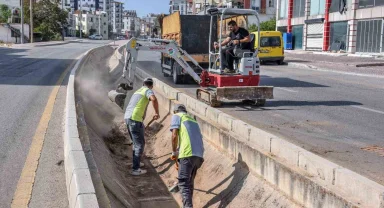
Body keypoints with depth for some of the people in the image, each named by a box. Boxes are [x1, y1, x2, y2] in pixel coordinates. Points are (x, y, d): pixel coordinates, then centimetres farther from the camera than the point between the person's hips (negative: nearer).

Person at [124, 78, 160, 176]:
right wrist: (157, 113, -12)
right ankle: (135, 169, -2)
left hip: (127, 117, 9)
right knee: (140, 144, -2)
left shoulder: (138, 91, 26)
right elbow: (154, 99, -25)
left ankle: (136, 162, 37)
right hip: (135, 119, -9)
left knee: (136, 142, 24)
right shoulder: (148, 91, -1)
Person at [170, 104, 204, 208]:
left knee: (183, 183, -5)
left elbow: (174, 135, -2)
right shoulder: (192, 120, 32)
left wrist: (174, 152, 10)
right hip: (199, 154, 7)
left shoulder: (176, 116, 12)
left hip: (188, 153, -7)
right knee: (190, 182, 18)